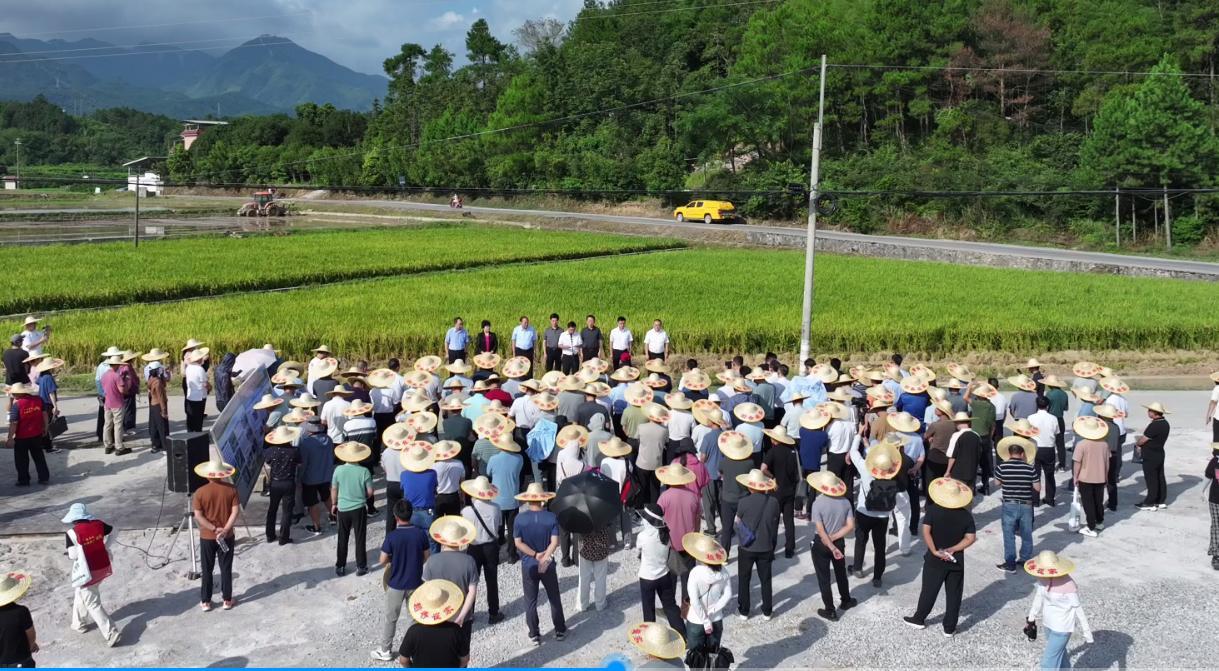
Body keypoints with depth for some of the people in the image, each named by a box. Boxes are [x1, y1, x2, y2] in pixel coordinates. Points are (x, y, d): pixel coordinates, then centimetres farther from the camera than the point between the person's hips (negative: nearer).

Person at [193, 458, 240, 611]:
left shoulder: (200, 493, -10)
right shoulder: (231, 490, -6)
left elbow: (198, 516, -13)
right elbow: (235, 511, -13)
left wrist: (214, 529, -11)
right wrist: (225, 529, -16)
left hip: (207, 537, -1)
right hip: (227, 536, 1)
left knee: (207, 570, 11)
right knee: (226, 569, 11)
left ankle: (206, 602, 19)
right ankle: (227, 600, 18)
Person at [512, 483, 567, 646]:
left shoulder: (520, 518, -11)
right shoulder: (551, 517, -11)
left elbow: (518, 543, -12)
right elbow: (554, 542, -17)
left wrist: (535, 555, -12)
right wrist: (545, 557, -20)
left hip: (528, 566, 0)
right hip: (548, 565, 0)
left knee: (531, 601, 12)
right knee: (555, 599, 17)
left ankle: (534, 635, 19)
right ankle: (560, 631, 28)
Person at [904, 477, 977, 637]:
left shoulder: (933, 510, -10)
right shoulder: (966, 515, -5)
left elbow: (926, 532, -18)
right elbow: (971, 538, -9)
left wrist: (935, 551, -14)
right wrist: (953, 549, -10)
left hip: (935, 559, -1)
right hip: (956, 560, 1)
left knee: (929, 590, 13)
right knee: (953, 594, 10)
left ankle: (919, 619, 28)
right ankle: (949, 628, 16)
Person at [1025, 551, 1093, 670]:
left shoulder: (1068, 585, -29)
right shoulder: (1043, 578, -9)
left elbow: (1077, 609, -19)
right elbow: (1039, 596, 8)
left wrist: (1087, 632, -10)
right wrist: (1032, 617, 17)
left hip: (1062, 628, -7)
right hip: (1048, 623, 7)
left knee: (1049, 662, -1)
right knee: (1059, 652, 27)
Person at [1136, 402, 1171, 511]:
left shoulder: (1154, 425, -25)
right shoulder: (1165, 423, 6)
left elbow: (1143, 440, -18)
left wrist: (1138, 444, 2)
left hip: (1150, 456, -9)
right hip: (1159, 453, 9)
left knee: (1151, 479, -1)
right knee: (1160, 478, 14)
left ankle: (1150, 503, 5)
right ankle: (1161, 501, 22)